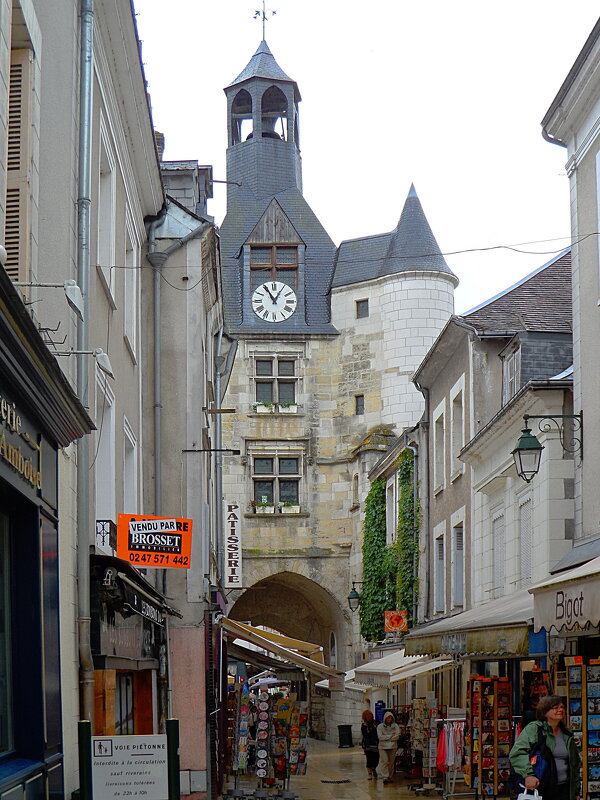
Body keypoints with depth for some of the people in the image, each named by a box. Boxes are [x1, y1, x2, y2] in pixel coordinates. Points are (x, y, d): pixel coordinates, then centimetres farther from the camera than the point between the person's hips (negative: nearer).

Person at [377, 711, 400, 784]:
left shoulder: (395, 726, 5)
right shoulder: (380, 726, 1)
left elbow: (397, 736, -6)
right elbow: (380, 737, -10)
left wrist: (386, 738, -9)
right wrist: (391, 736, -8)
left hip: (393, 747, 2)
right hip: (383, 747, -2)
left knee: (391, 763, 5)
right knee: (385, 762, -12)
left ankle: (390, 777, 13)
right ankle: (385, 777, -15)